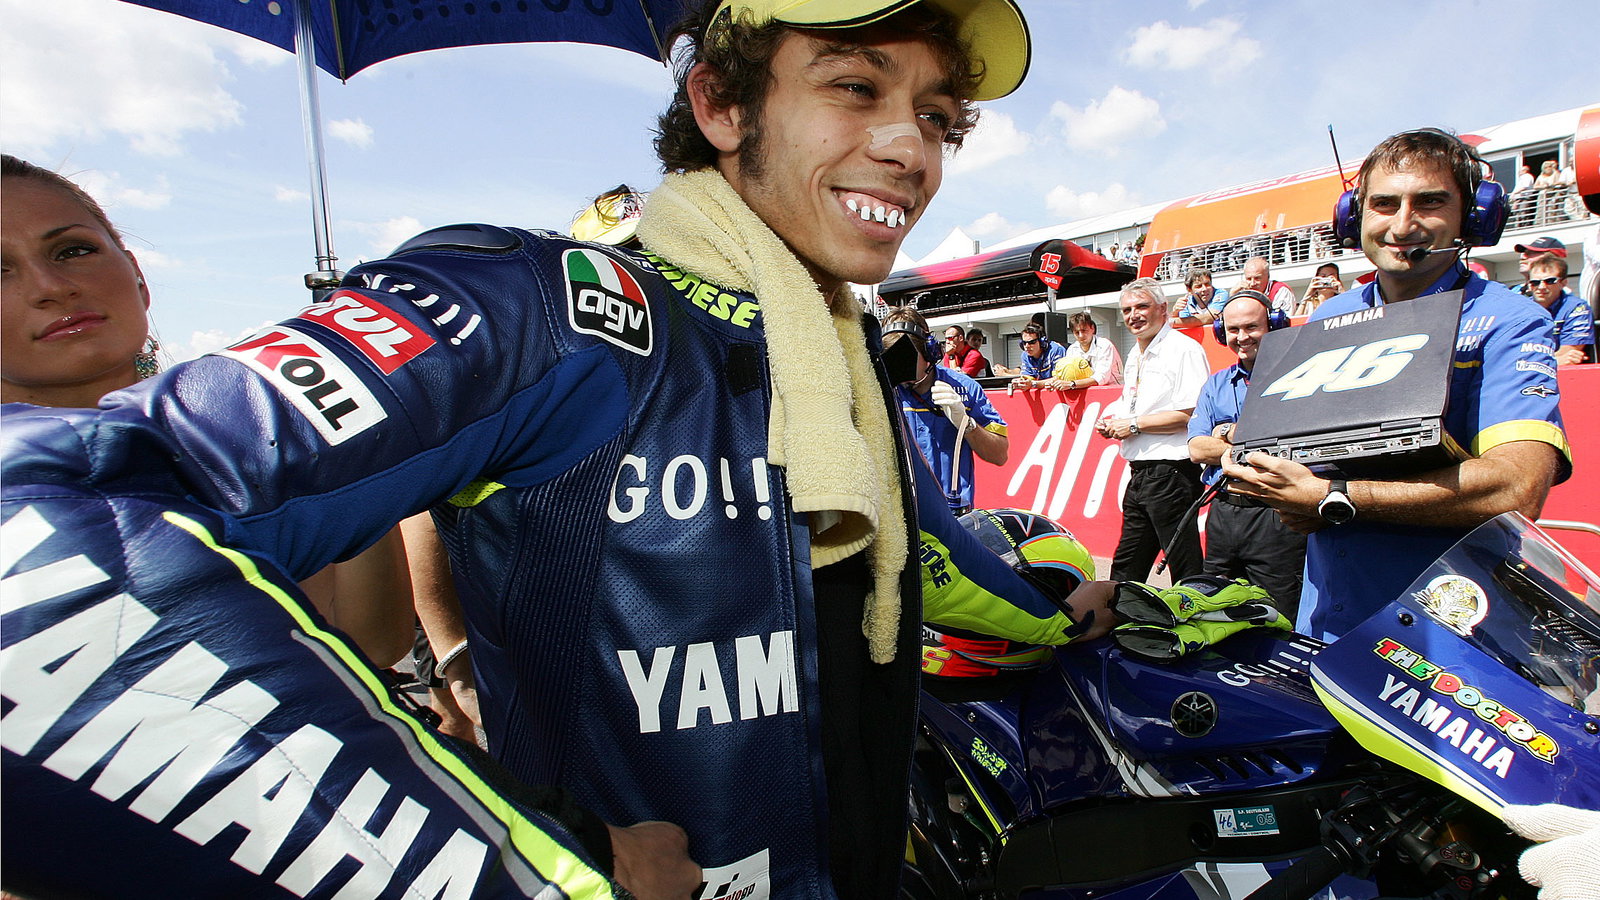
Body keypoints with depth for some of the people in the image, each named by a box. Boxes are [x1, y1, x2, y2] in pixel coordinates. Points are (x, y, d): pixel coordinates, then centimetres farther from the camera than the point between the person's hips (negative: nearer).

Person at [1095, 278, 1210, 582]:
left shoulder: (1183, 349, -10)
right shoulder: (1135, 356, 19)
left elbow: (1193, 414, -20)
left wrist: (1135, 424, -14)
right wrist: (1113, 424, 9)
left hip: (1171, 473, -9)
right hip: (1139, 474, 9)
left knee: (1186, 570, -1)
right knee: (1125, 569, 16)